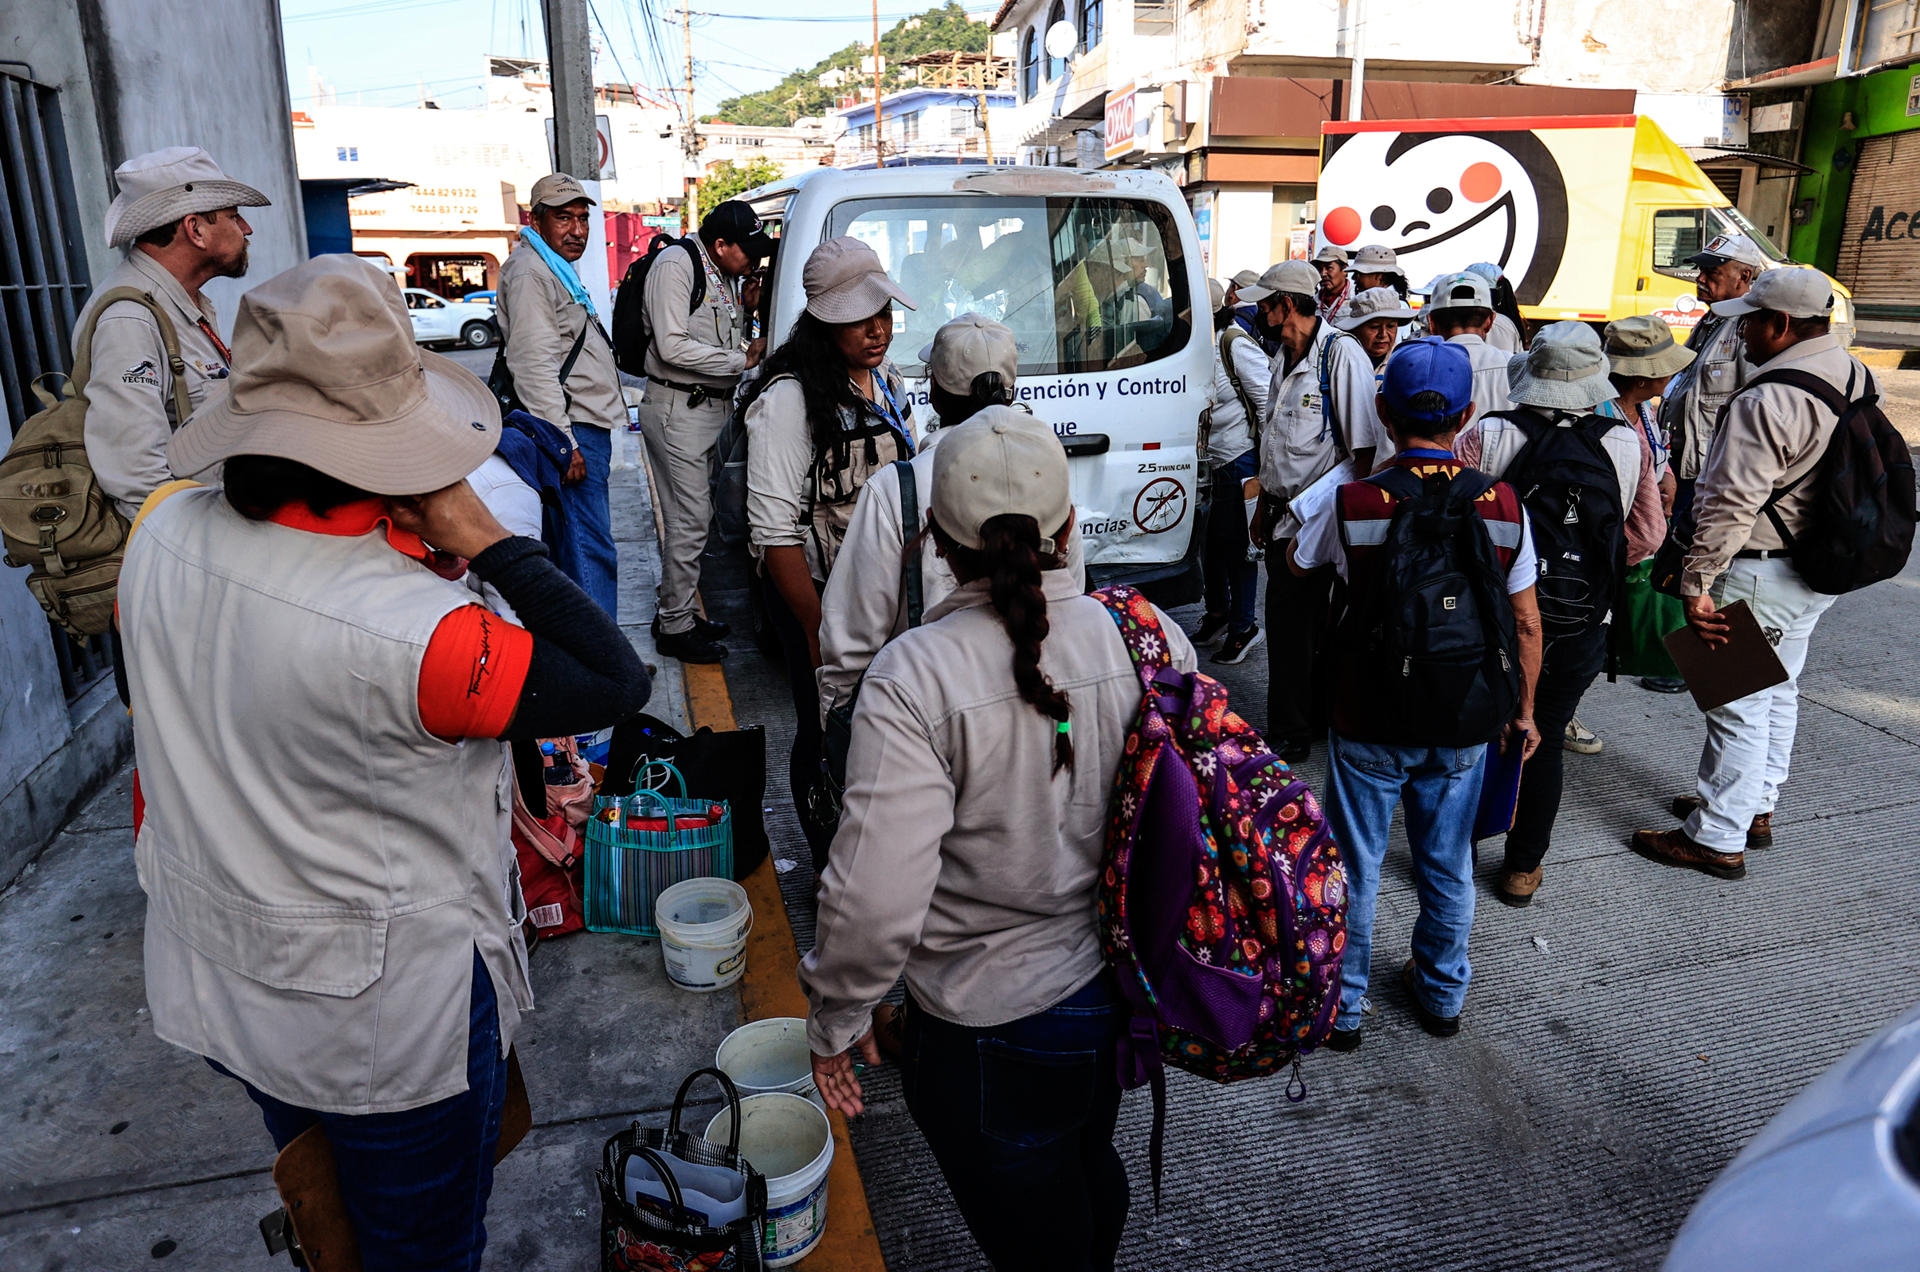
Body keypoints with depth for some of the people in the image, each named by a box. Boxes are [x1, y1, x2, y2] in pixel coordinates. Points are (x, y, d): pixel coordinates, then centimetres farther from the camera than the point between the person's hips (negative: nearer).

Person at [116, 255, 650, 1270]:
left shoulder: (161, 530, -13)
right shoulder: (413, 633, -36)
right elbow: (618, 682, -28)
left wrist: (398, 545, -8)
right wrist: (485, 541, -26)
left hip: (209, 981, 7)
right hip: (383, 1017, -7)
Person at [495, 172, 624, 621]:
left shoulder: (559, 267, 21)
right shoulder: (529, 272, -13)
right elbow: (534, 366, -21)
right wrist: (564, 444, -24)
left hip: (587, 429, 11)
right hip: (573, 433, -11)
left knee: (586, 546, 17)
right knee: (591, 551, -11)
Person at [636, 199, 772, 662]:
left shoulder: (727, 275, 15)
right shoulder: (675, 266, -13)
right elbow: (673, 347, -22)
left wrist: (745, 312, 4)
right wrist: (740, 360, -17)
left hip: (712, 407, 10)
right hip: (677, 410, -9)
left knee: (693, 516, 15)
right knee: (690, 519, -8)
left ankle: (674, 609, 27)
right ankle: (675, 627, 2)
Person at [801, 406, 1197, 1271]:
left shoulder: (915, 677, -26)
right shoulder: (1154, 636, -11)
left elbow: (877, 900, -27)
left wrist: (834, 1022, -8)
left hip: (994, 1030, -5)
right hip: (1125, 995, 6)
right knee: (1090, 1167, 35)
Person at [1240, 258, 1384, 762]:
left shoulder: (1341, 354, -14)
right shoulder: (1285, 356, 14)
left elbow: (1364, 447, -16)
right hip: (1283, 514, 9)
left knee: (1292, 622, -4)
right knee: (1292, 621, 14)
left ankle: (1290, 735, 8)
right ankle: (1313, 717, 28)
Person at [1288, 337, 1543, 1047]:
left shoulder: (1351, 503, -17)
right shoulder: (1505, 506, -9)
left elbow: (1295, 565, 4)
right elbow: (1526, 625, -1)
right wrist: (1524, 712, 13)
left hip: (1370, 726, -2)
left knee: (1354, 870, 14)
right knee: (1448, 869, 20)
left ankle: (1342, 1008, 28)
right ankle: (1442, 996, 39)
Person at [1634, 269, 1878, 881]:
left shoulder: (1767, 402, -25)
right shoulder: (1859, 378, 5)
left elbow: (1731, 506, -27)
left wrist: (1696, 584, -22)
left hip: (1759, 575, -10)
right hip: (1823, 570, 10)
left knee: (1738, 704, 0)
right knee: (1777, 692, 21)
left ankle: (1717, 839, 10)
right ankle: (1756, 808, 37)